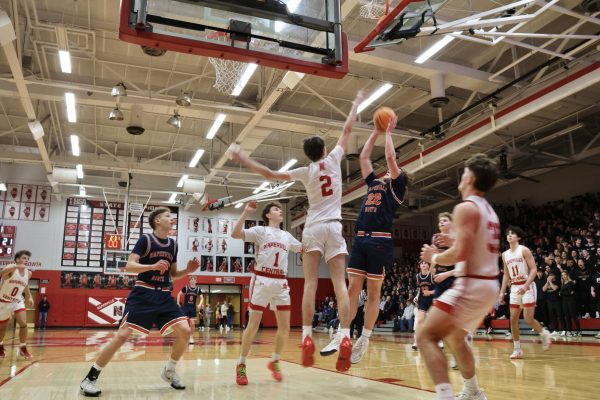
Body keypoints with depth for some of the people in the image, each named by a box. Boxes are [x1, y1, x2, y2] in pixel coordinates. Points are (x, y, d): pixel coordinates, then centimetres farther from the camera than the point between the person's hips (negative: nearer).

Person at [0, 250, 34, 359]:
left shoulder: (28, 273, -4)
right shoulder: (11, 268, -20)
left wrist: (29, 297, 6)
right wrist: (17, 266, -65)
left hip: (17, 301, 3)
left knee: (23, 324, -14)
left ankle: (23, 348, 0)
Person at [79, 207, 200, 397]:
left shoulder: (173, 244, 10)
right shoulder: (145, 239, -7)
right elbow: (129, 266, -15)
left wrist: (188, 270, -2)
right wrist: (153, 266, -29)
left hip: (164, 296, 5)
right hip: (143, 294, -5)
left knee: (184, 331, -8)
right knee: (123, 335, -11)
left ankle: (169, 371, 15)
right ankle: (90, 378, 5)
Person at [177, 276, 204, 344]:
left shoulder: (198, 289, -1)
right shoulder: (186, 288, -7)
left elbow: (202, 298, 4)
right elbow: (179, 294, 5)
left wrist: (200, 304, -12)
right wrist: (178, 303, 0)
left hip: (193, 308, 2)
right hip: (185, 307, -2)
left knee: (192, 324, 1)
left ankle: (191, 337, 12)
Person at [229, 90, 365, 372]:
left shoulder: (306, 172, 3)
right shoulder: (333, 160, 4)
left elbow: (270, 174, 3)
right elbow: (347, 130, 15)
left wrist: (242, 159, 10)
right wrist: (356, 104, 28)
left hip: (313, 228, 0)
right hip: (334, 226, 1)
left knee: (310, 283, -3)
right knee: (339, 283, -6)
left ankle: (307, 337, -12)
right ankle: (345, 337, -16)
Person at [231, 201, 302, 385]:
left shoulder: (287, 235, 18)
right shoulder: (260, 230, 2)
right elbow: (235, 234, -12)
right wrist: (246, 212, -17)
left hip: (281, 282, 5)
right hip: (262, 280, -5)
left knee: (284, 327, 4)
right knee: (253, 325, -3)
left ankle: (274, 361, 24)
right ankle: (241, 365, 12)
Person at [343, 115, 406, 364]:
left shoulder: (396, 185, 9)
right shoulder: (374, 183, 23)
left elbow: (390, 156, -1)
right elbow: (364, 157, 25)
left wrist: (388, 131, 12)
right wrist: (377, 130, 27)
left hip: (380, 241, -5)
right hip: (360, 239, 5)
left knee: (373, 292, 0)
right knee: (352, 288, 3)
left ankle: (364, 340, 7)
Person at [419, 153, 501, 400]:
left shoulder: (466, 207, -14)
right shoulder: (489, 210, 16)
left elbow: (460, 254, -23)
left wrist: (434, 257, -6)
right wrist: (453, 239, 21)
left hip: (472, 285, -10)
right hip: (489, 285, 10)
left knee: (426, 337, -12)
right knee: (454, 337, 28)